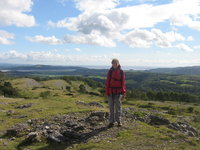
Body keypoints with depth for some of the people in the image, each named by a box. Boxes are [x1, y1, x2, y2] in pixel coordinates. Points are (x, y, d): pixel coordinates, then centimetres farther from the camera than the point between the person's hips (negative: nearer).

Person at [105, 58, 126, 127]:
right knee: (111, 107, 7)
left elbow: (123, 83, 0)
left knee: (118, 107, 3)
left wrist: (123, 93, -3)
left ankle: (118, 121, 13)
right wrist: (107, 92, -2)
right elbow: (107, 82, 3)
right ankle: (111, 121, 15)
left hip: (118, 92, -1)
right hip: (110, 92, 1)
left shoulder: (121, 72, 1)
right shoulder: (110, 71, 3)